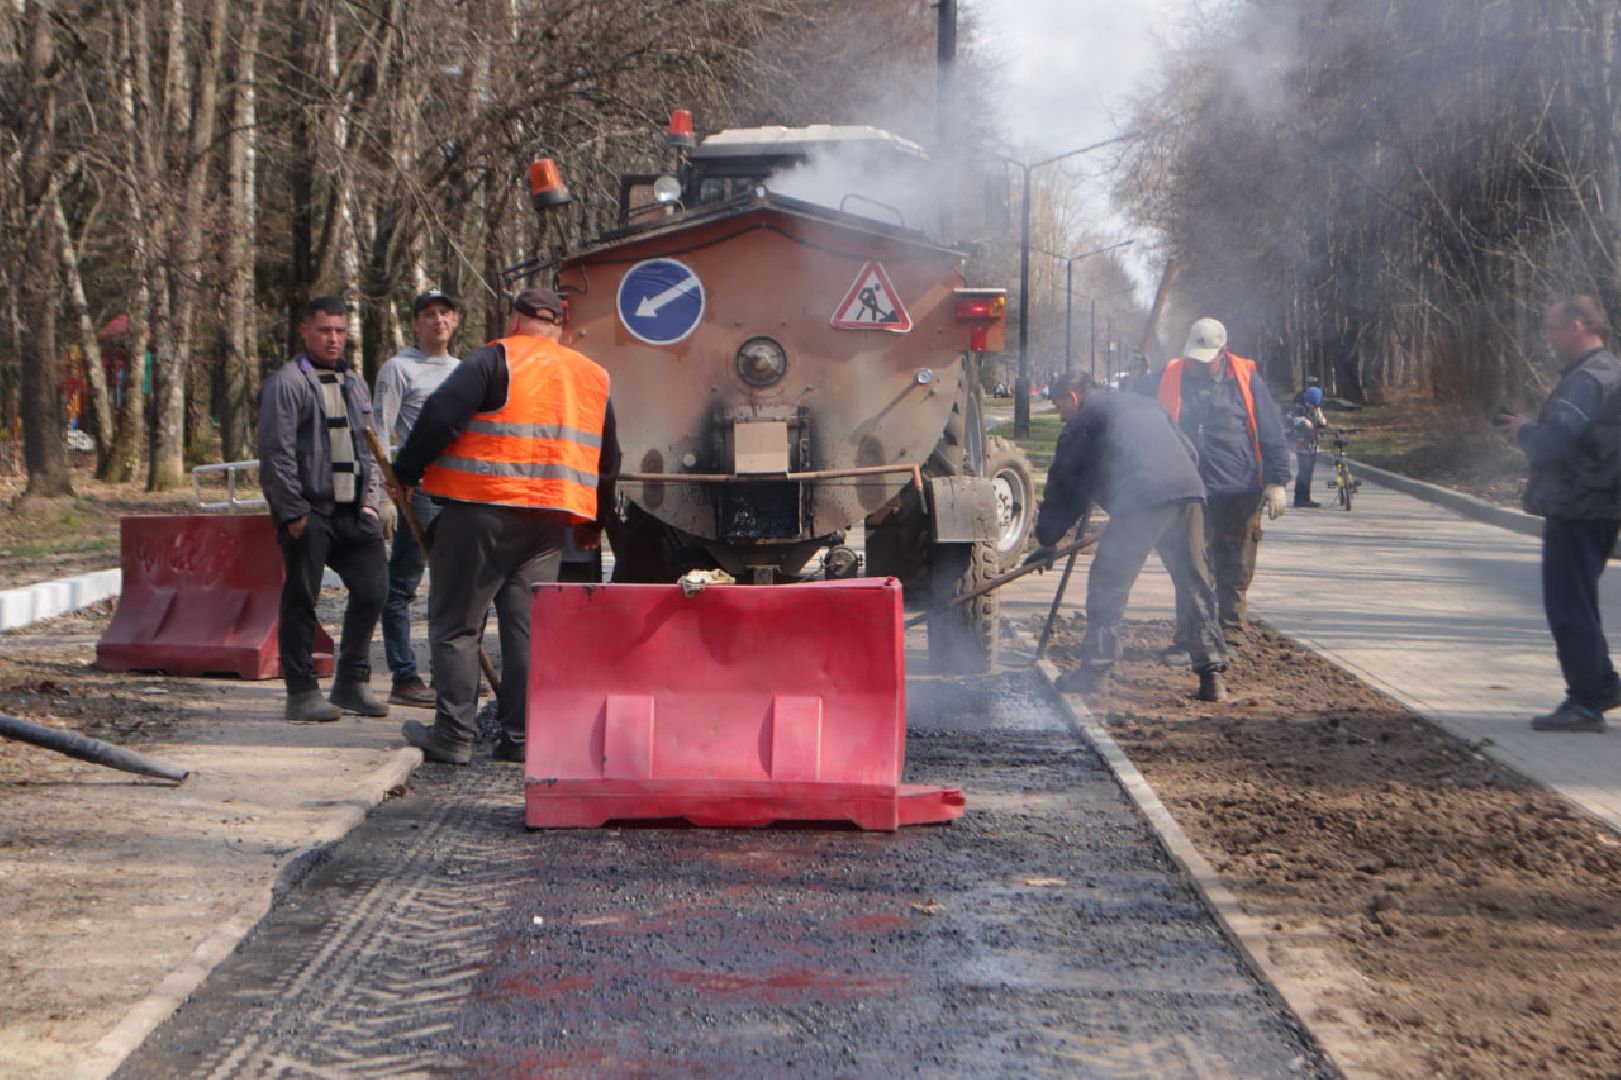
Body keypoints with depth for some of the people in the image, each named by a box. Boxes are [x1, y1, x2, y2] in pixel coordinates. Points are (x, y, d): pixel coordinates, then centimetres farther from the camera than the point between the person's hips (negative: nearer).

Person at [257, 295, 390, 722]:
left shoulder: (354, 383, 19)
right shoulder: (286, 382, -6)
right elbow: (276, 453, -11)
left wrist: (369, 499, 13)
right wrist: (293, 512, -13)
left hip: (351, 511, 7)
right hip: (308, 512, -7)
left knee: (372, 587, 2)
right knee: (301, 600, -2)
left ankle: (352, 683, 14)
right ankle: (302, 693, 5)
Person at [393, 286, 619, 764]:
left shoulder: (495, 360, -3)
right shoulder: (592, 377, 16)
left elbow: (440, 418, -12)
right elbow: (607, 459, 23)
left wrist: (405, 472, 0)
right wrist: (592, 524, 33)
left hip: (482, 512, -5)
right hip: (550, 522, 5)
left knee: (455, 623, 2)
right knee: (528, 626, 9)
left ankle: (453, 734, 0)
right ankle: (521, 738, 7)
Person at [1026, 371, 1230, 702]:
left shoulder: (1083, 421, 14)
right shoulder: (1146, 405, 33)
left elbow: (1063, 485, 15)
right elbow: (1190, 453, 33)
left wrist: (1047, 539, 26)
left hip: (1140, 501, -6)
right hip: (1190, 491, 6)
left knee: (1108, 584, 4)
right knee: (1196, 585, 11)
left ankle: (1096, 672, 6)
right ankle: (1212, 677, 10)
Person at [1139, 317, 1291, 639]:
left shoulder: (1246, 379, 3)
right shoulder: (1168, 378, 5)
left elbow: (1272, 434, 5)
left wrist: (1275, 481, 1)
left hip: (1240, 494, 0)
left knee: (1236, 573, 8)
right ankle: (1189, 640, 4)